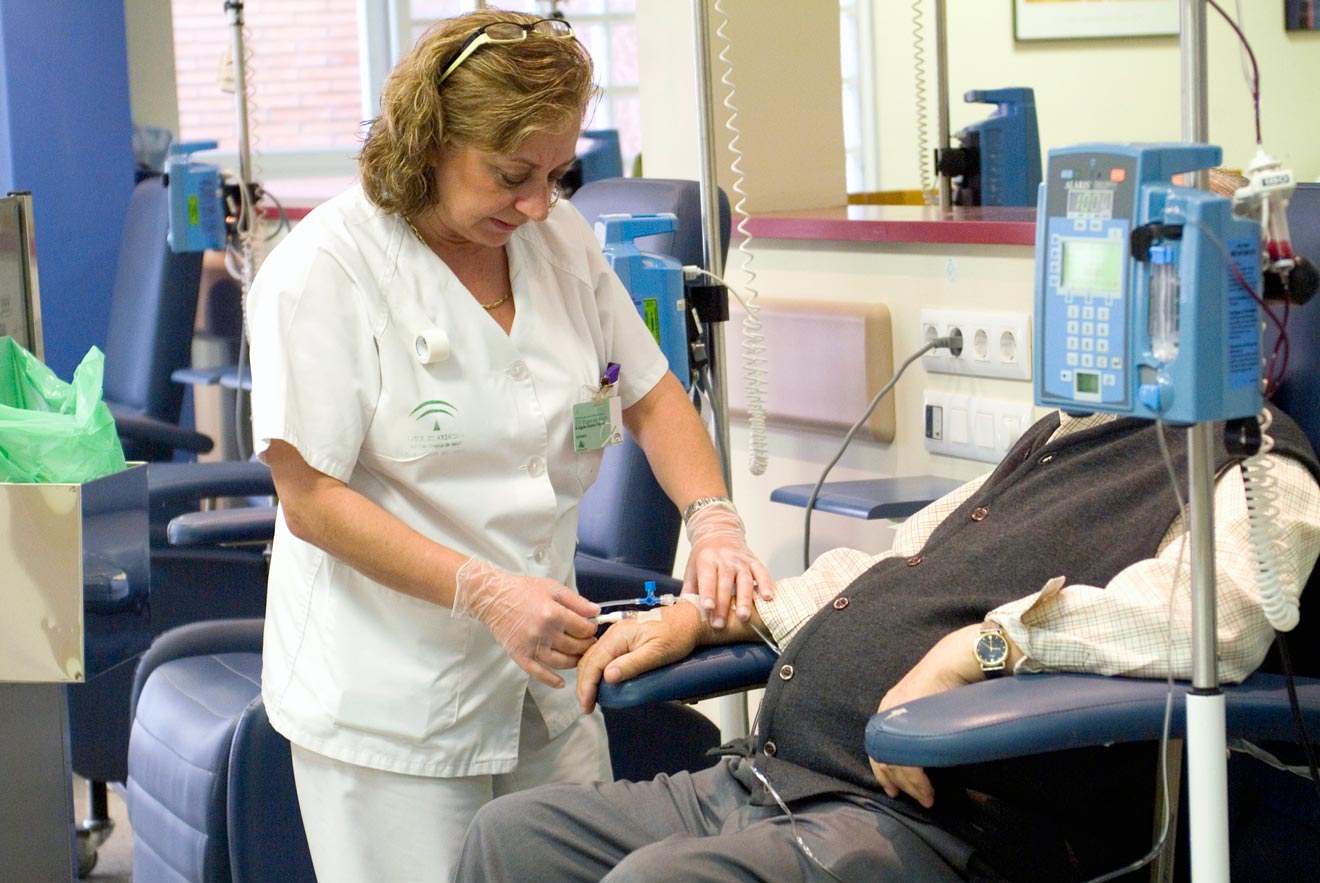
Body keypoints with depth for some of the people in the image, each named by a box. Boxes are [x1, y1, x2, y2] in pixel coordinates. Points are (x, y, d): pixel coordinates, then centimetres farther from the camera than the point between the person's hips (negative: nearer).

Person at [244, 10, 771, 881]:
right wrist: (488, 593, -24)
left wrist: (713, 523, -5)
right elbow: (313, 500, -16)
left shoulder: (561, 237, 6)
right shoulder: (323, 271, -13)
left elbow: (652, 397, 14)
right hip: (393, 702, -6)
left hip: (545, 684, 6)